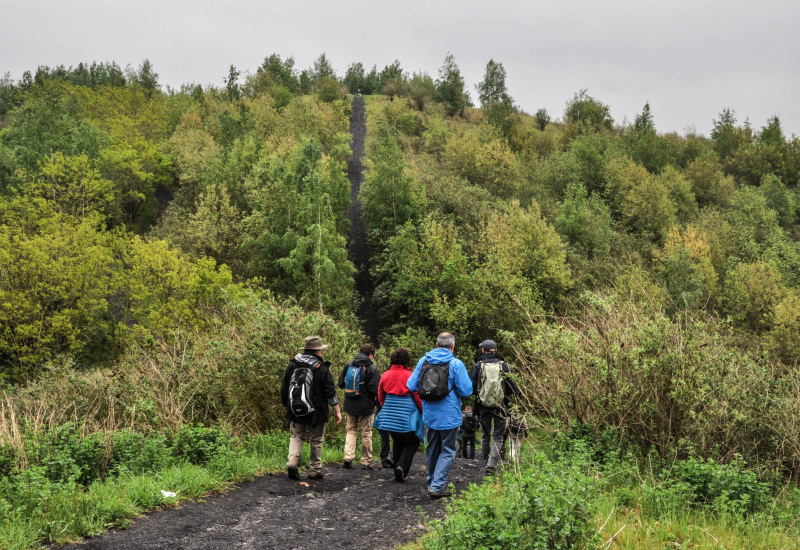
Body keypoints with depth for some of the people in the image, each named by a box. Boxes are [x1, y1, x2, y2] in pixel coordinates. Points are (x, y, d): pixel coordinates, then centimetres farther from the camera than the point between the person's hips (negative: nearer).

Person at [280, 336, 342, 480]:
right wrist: (337, 411, -2)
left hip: (295, 412, 3)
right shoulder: (322, 368, -9)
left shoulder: (293, 365, 4)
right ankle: (315, 470, 14)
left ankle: (292, 462, -12)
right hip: (316, 413, -3)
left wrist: (286, 407, 22)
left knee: (296, 437, 11)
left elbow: (284, 389, 11)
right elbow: (330, 392, -9)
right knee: (316, 441, 9)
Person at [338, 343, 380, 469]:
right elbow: (376, 390, -15)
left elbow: (340, 384, 8)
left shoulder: (348, 366, 2)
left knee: (351, 430, 15)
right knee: (366, 433, 7)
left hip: (350, 406, 4)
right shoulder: (372, 369, -12)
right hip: (365, 407, -4)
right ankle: (366, 461, 13)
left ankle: (348, 456, 0)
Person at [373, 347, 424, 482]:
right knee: (412, 442, 7)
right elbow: (417, 396, -7)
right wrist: (424, 412, 7)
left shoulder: (385, 375, 1)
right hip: (407, 415, -5)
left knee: (397, 441, 20)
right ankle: (402, 466, -12)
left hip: (389, 414, 5)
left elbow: (380, 395, 12)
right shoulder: (410, 376, -12)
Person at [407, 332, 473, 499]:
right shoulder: (456, 364, -13)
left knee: (432, 450, 20)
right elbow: (466, 391, -14)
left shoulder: (423, 361, 0)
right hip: (449, 416, -5)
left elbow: (411, 386, 2)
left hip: (429, 415, 5)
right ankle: (437, 487, -4)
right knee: (447, 451, 5)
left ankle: (431, 483, 32)